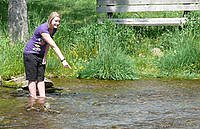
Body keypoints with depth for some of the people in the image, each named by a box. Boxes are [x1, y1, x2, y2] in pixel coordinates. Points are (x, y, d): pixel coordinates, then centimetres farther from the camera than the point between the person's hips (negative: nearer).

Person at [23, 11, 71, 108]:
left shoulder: (54, 29, -3)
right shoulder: (43, 29, -30)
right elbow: (54, 46, -33)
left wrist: (45, 57, -5)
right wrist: (63, 60, -35)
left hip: (40, 55, 8)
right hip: (30, 54, -8)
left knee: (41, 77, 5)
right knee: (32, 78, -4)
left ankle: (42, 96, 5)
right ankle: (33, 98, -1)